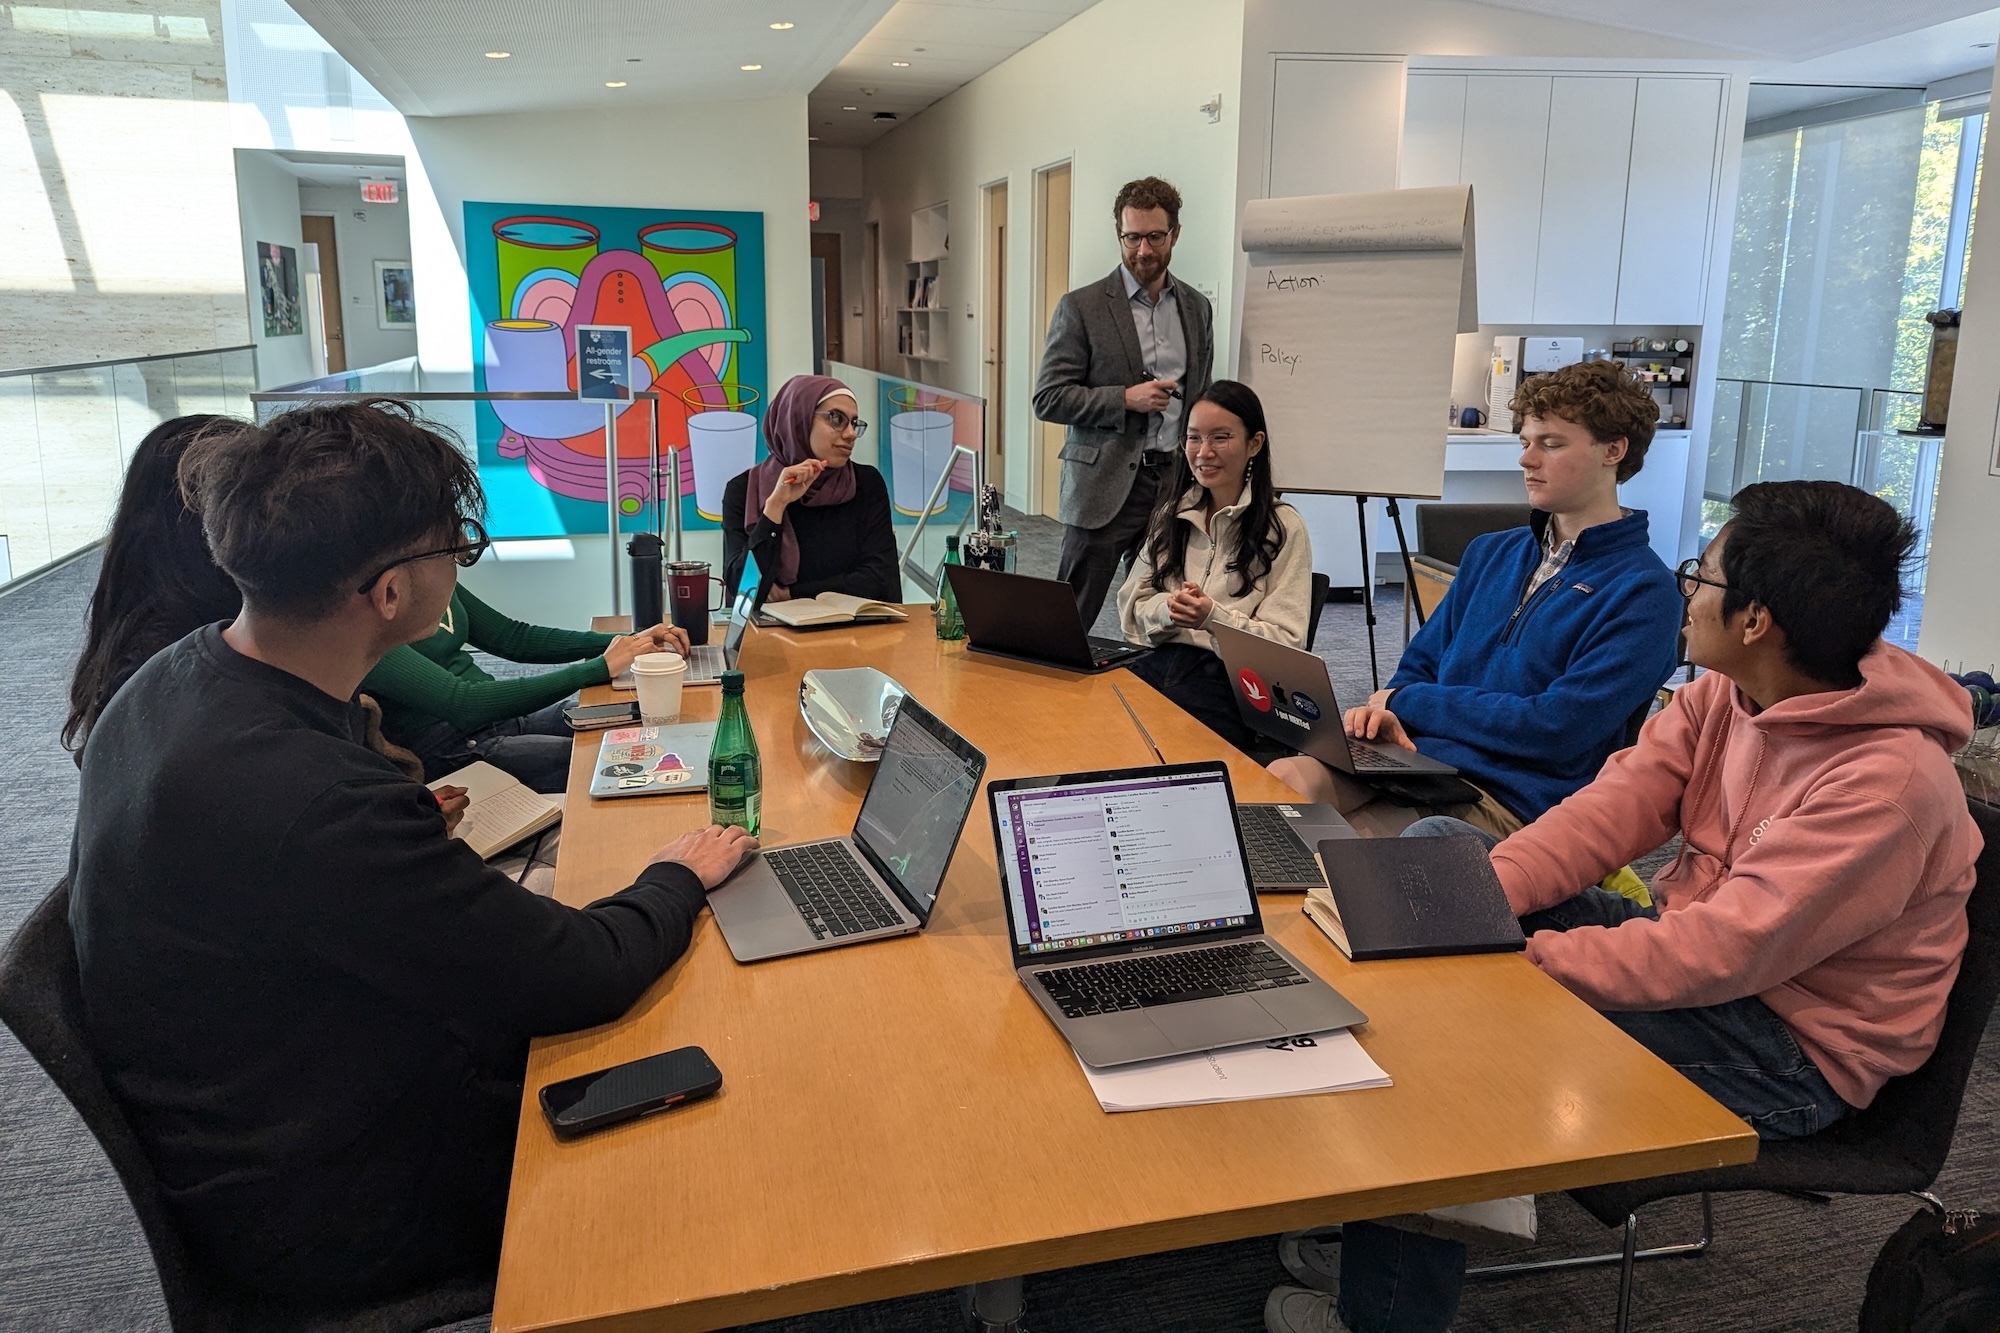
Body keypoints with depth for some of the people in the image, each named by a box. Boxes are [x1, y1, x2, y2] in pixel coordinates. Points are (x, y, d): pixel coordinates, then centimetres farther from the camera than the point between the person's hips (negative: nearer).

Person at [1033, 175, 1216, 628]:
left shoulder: (1197, 308, 13)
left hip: (1175, 483, 4)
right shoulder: (1081, 307, -2)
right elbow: (1048, 399, -6)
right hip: (1105, 484, -4)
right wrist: (1126, 399, -16)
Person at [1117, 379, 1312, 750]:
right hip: (1155, 664, 4)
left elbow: (1286, 642, -4)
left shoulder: (1283, 527, 0)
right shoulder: (1171, 514, 16)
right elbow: (1132, 607, 14)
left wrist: (1215, 617, -19)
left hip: (1228, 681, -4)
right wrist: (1166, 609, -9)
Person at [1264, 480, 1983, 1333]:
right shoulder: (1724, 694, -3)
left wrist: (1523, 958, -30)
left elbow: (1731, 949, -31)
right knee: (1435, 844, 0)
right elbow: (1616, 806, -8)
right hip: (1686, 944, 8)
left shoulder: (1891, 781, -27)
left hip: (1789, 1049, -8)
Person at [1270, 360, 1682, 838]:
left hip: (1510, 804, -6)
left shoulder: (1643, 591, -4)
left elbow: (1558, 729, -13)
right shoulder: (1491, 553, 19)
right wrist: (1385, 711, -7)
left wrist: (1404, 701, -5)